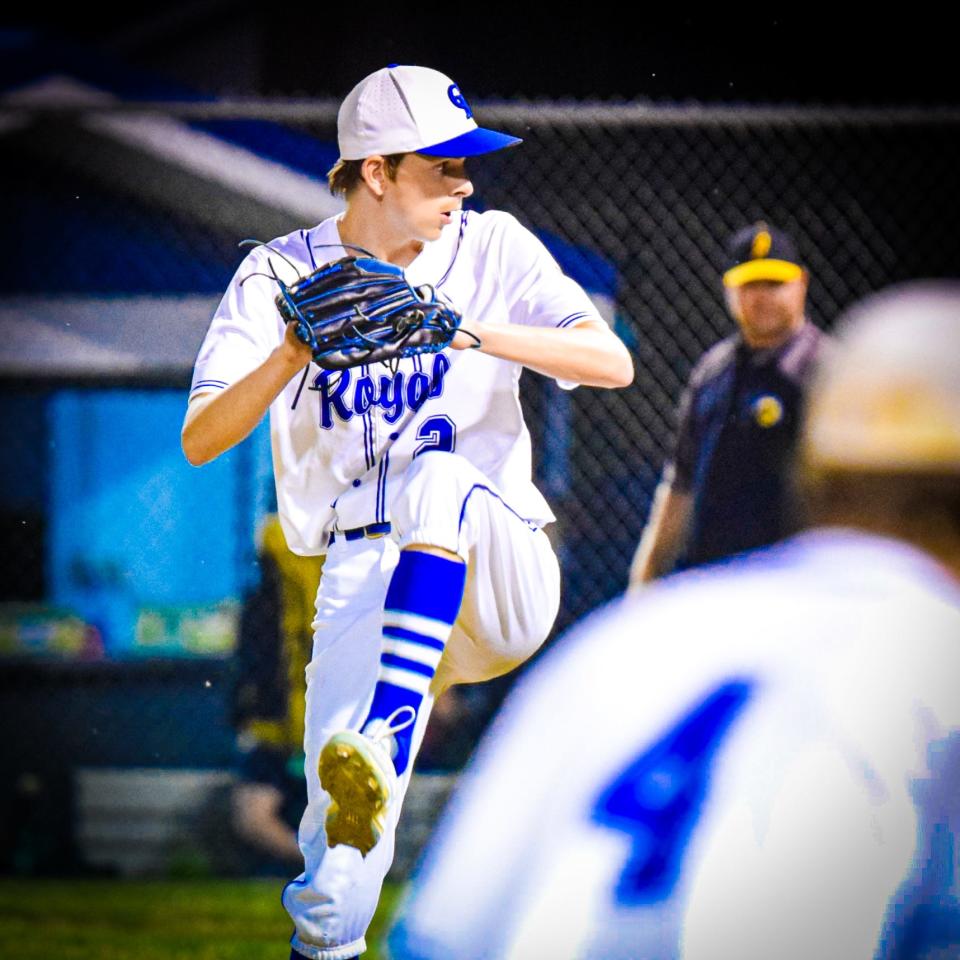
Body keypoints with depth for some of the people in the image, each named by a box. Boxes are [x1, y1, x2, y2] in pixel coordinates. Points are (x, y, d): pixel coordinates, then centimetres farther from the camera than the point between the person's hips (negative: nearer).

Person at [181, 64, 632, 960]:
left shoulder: (491, 249, 4)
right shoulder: (279, 276, 3)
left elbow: (612, 363, -8)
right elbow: (200, 441, -6)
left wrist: (484, 334, -22)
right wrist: (292, 358, -22)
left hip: (500, 575, 0)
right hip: (365, 577, 0)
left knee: (436, 477, -35)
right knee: (339, 826, -20)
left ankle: (382, 745, -45)